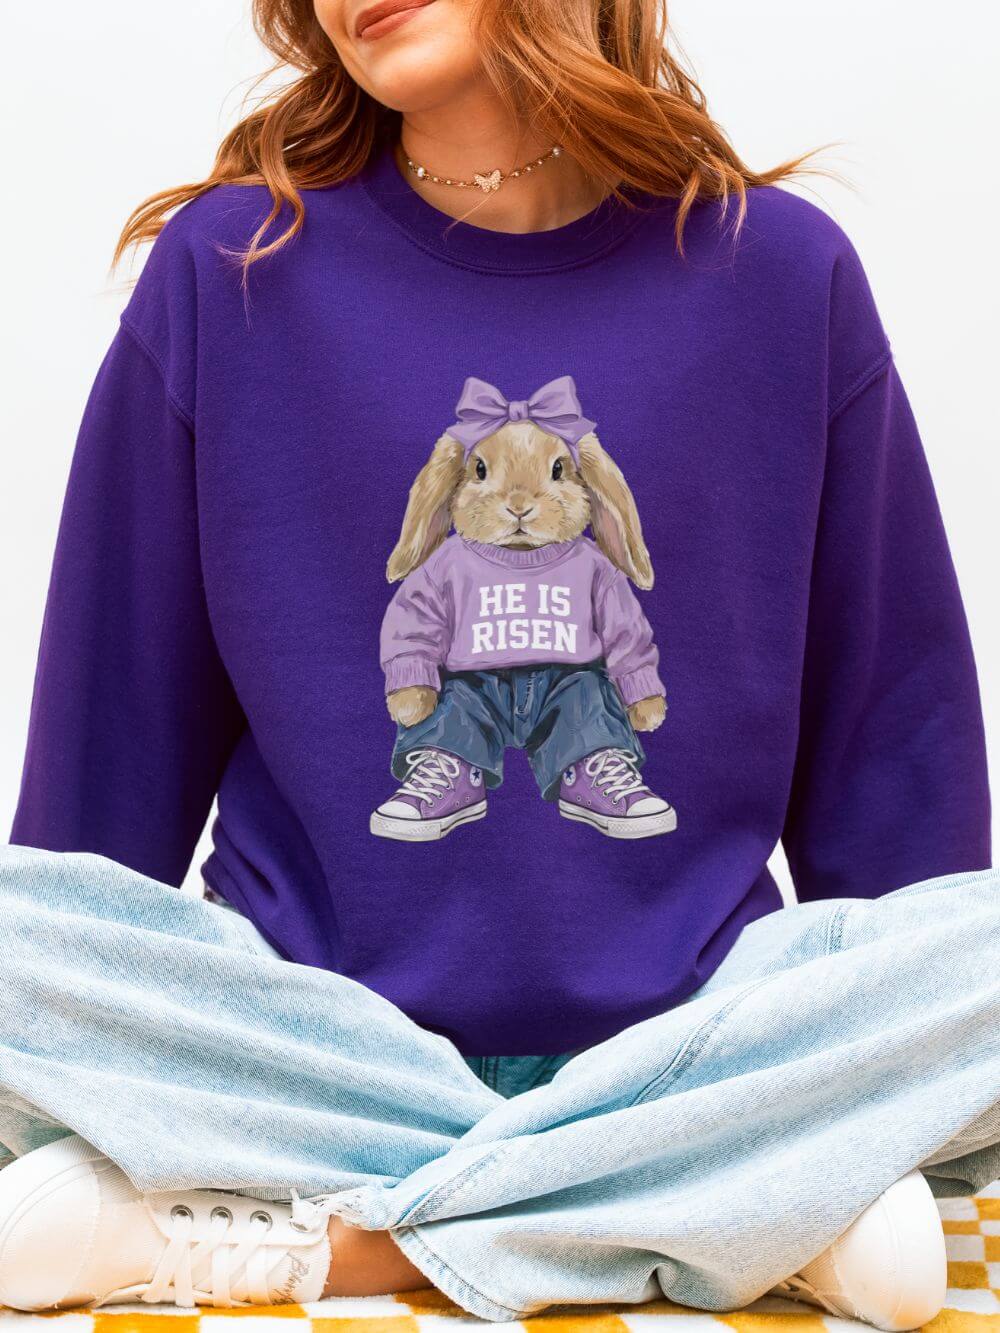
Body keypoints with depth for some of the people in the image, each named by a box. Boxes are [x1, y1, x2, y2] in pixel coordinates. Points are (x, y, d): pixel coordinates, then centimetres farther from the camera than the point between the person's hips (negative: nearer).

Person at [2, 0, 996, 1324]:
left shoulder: (783, 272, 1)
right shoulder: (225, 271, 0)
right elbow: (118, 713, 6)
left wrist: (890, 1055, 6)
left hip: (678, 1036, 1)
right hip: (315, 1030, 0)